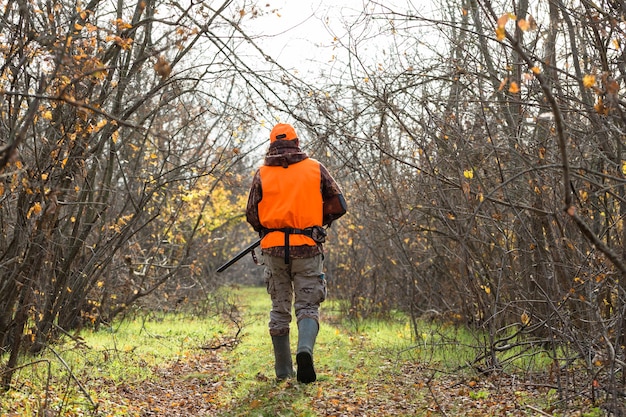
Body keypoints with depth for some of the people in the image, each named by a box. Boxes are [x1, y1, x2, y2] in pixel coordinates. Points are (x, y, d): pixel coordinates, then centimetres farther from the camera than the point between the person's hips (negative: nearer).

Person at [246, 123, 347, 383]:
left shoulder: (262, 173, 4)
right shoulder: (315, 169, 3)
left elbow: (252, 215, 3)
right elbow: (338, 205, 3)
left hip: (273, 248, 1)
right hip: (307, 248, -1)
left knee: (280, 309, 12)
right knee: (307, 306, 5)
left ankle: (283, 371, 14)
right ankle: (305, 350, -23)